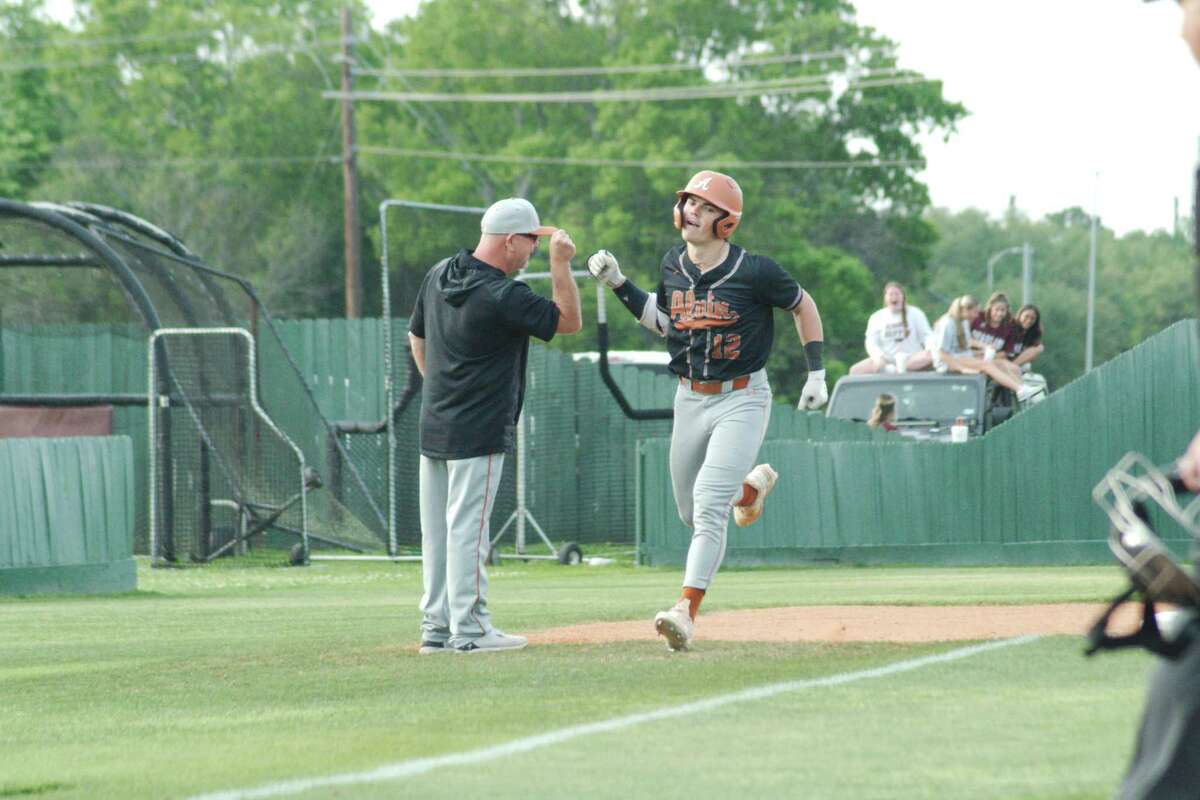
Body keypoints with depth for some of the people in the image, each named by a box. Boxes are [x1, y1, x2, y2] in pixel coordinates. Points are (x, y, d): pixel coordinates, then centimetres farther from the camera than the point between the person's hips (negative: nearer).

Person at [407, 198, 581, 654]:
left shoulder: (438, 275, 7)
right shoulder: (502, 297, -19)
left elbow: (416, 338, 19)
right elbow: (569, 321, -10)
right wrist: (561, 264, -10)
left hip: (433, 427, 8)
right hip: (477, 433, -8)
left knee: (436, 529, 10)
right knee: (467, 527, -6)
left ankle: (436, 627, 14)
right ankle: (469, 629, -3)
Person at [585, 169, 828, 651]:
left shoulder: (754, 272, -15)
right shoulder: (673, 265, 2)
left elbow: (803, 305, 0)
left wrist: (816, 373, -2)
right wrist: (618, 284, 6)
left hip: (741, 399, -6)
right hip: (690, 399, 6)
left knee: (709, 508, -19)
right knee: (691, 514, 15)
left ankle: (686, 611, -23)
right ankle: (752, 485, 46)